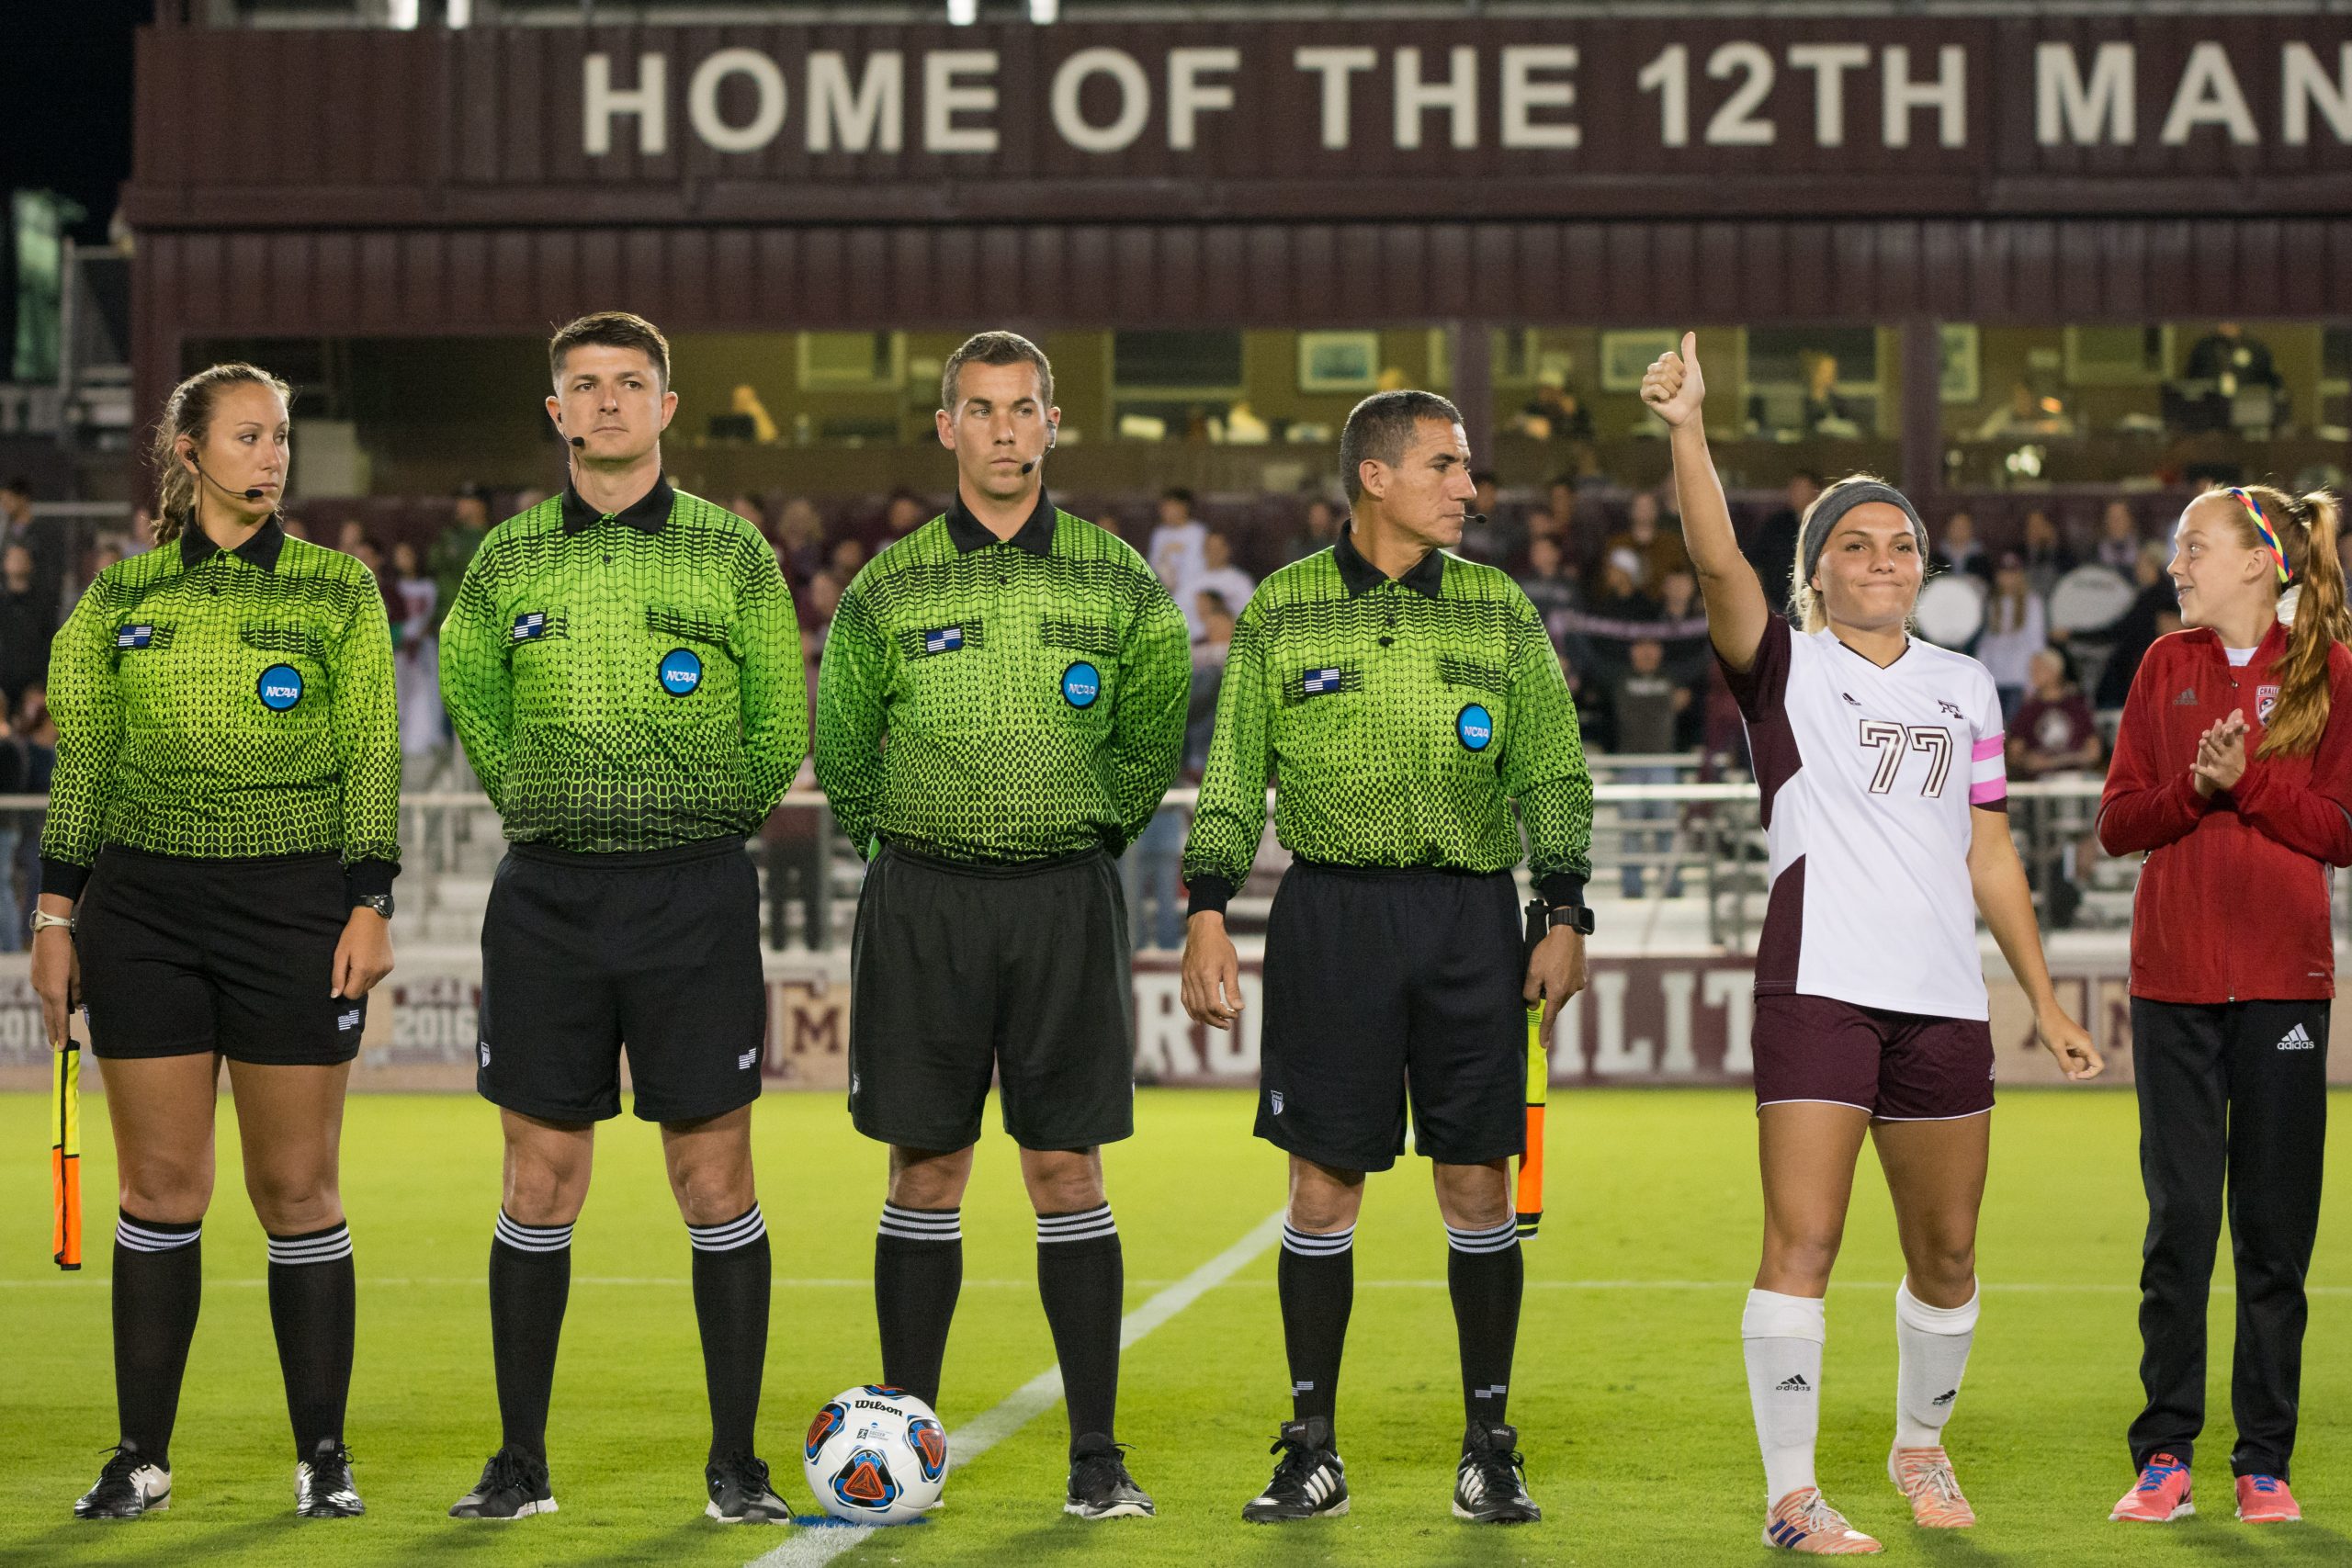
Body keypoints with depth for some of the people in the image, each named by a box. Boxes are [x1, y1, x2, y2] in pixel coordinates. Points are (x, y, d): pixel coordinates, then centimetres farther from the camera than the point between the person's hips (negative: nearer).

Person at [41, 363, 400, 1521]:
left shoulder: (338, 590, 4)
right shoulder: (123, 594, 9)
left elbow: (371, 758, 2)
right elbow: (82, 760, 11)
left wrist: (370, 907, -6)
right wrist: (56, 912, 6)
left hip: (293, 902, -1)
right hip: (143, 906, 2)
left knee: (295, 1186, 0)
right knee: (160, 1185, 3)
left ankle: (323, 1457, 9)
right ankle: (141, 1457, 12)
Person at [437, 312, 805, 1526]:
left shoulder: (732, 553, 2)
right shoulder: (508, 561, 6)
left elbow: (780, 729, 7)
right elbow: (468, 698, 19)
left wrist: (696, 829, 6)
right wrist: (541, 809, 12)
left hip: (695, 892, -2)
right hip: (546, 893, 2)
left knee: (713, 1178, 0)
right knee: (539, 1182, 4)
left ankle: (736, 1466, 8)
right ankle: (520, 1462, 13)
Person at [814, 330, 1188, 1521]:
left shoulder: (1118, 583, 3)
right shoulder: (889, 587, 2)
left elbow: (1151, 747, 13)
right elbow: (841, 752, 12)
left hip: (1065, 896, 0)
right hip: (922, 898, 0)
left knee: (1066, 1170, 0)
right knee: (926, 1170, 3)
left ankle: (1096, 1457, 4)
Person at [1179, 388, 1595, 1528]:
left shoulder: (1499, 610, 9)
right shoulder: (1282, 611, 5)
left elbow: (1554, 774, 9)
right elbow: (1231, 778, 7)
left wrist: (1564, 917, 1)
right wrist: (1207, 915, -2)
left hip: (1471, 917, 1)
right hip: (1330, 911, -1)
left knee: (1477, 1182, 2)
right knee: (1324, 1184, 0)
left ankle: (1489, 1451, 12)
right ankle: (1312, 1452, 10)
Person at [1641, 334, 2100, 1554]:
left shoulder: (1964, 686, 15)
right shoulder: (1785, 668, 2)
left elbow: (1990, 854, 19)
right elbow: (1717, 559, -17)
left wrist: (2044, 998, 17)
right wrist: (1687, 427, -32)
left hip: (1944, 996, 4)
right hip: (1818, 985, -4)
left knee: (1945, 1254, 12)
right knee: (1801, 1239, -11)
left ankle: (1921, 1443, 35)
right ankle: (1791, 1496, -6)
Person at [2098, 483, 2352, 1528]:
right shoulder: (2166, 667, 9)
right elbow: (2117, 823, 5)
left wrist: (2248, 779, -15)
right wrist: (2193, 790, -12)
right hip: (2175, 979, 2)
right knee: (2179, 1220, 0)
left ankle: (2265, 1462, 11)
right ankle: (2164, 1458, 6)